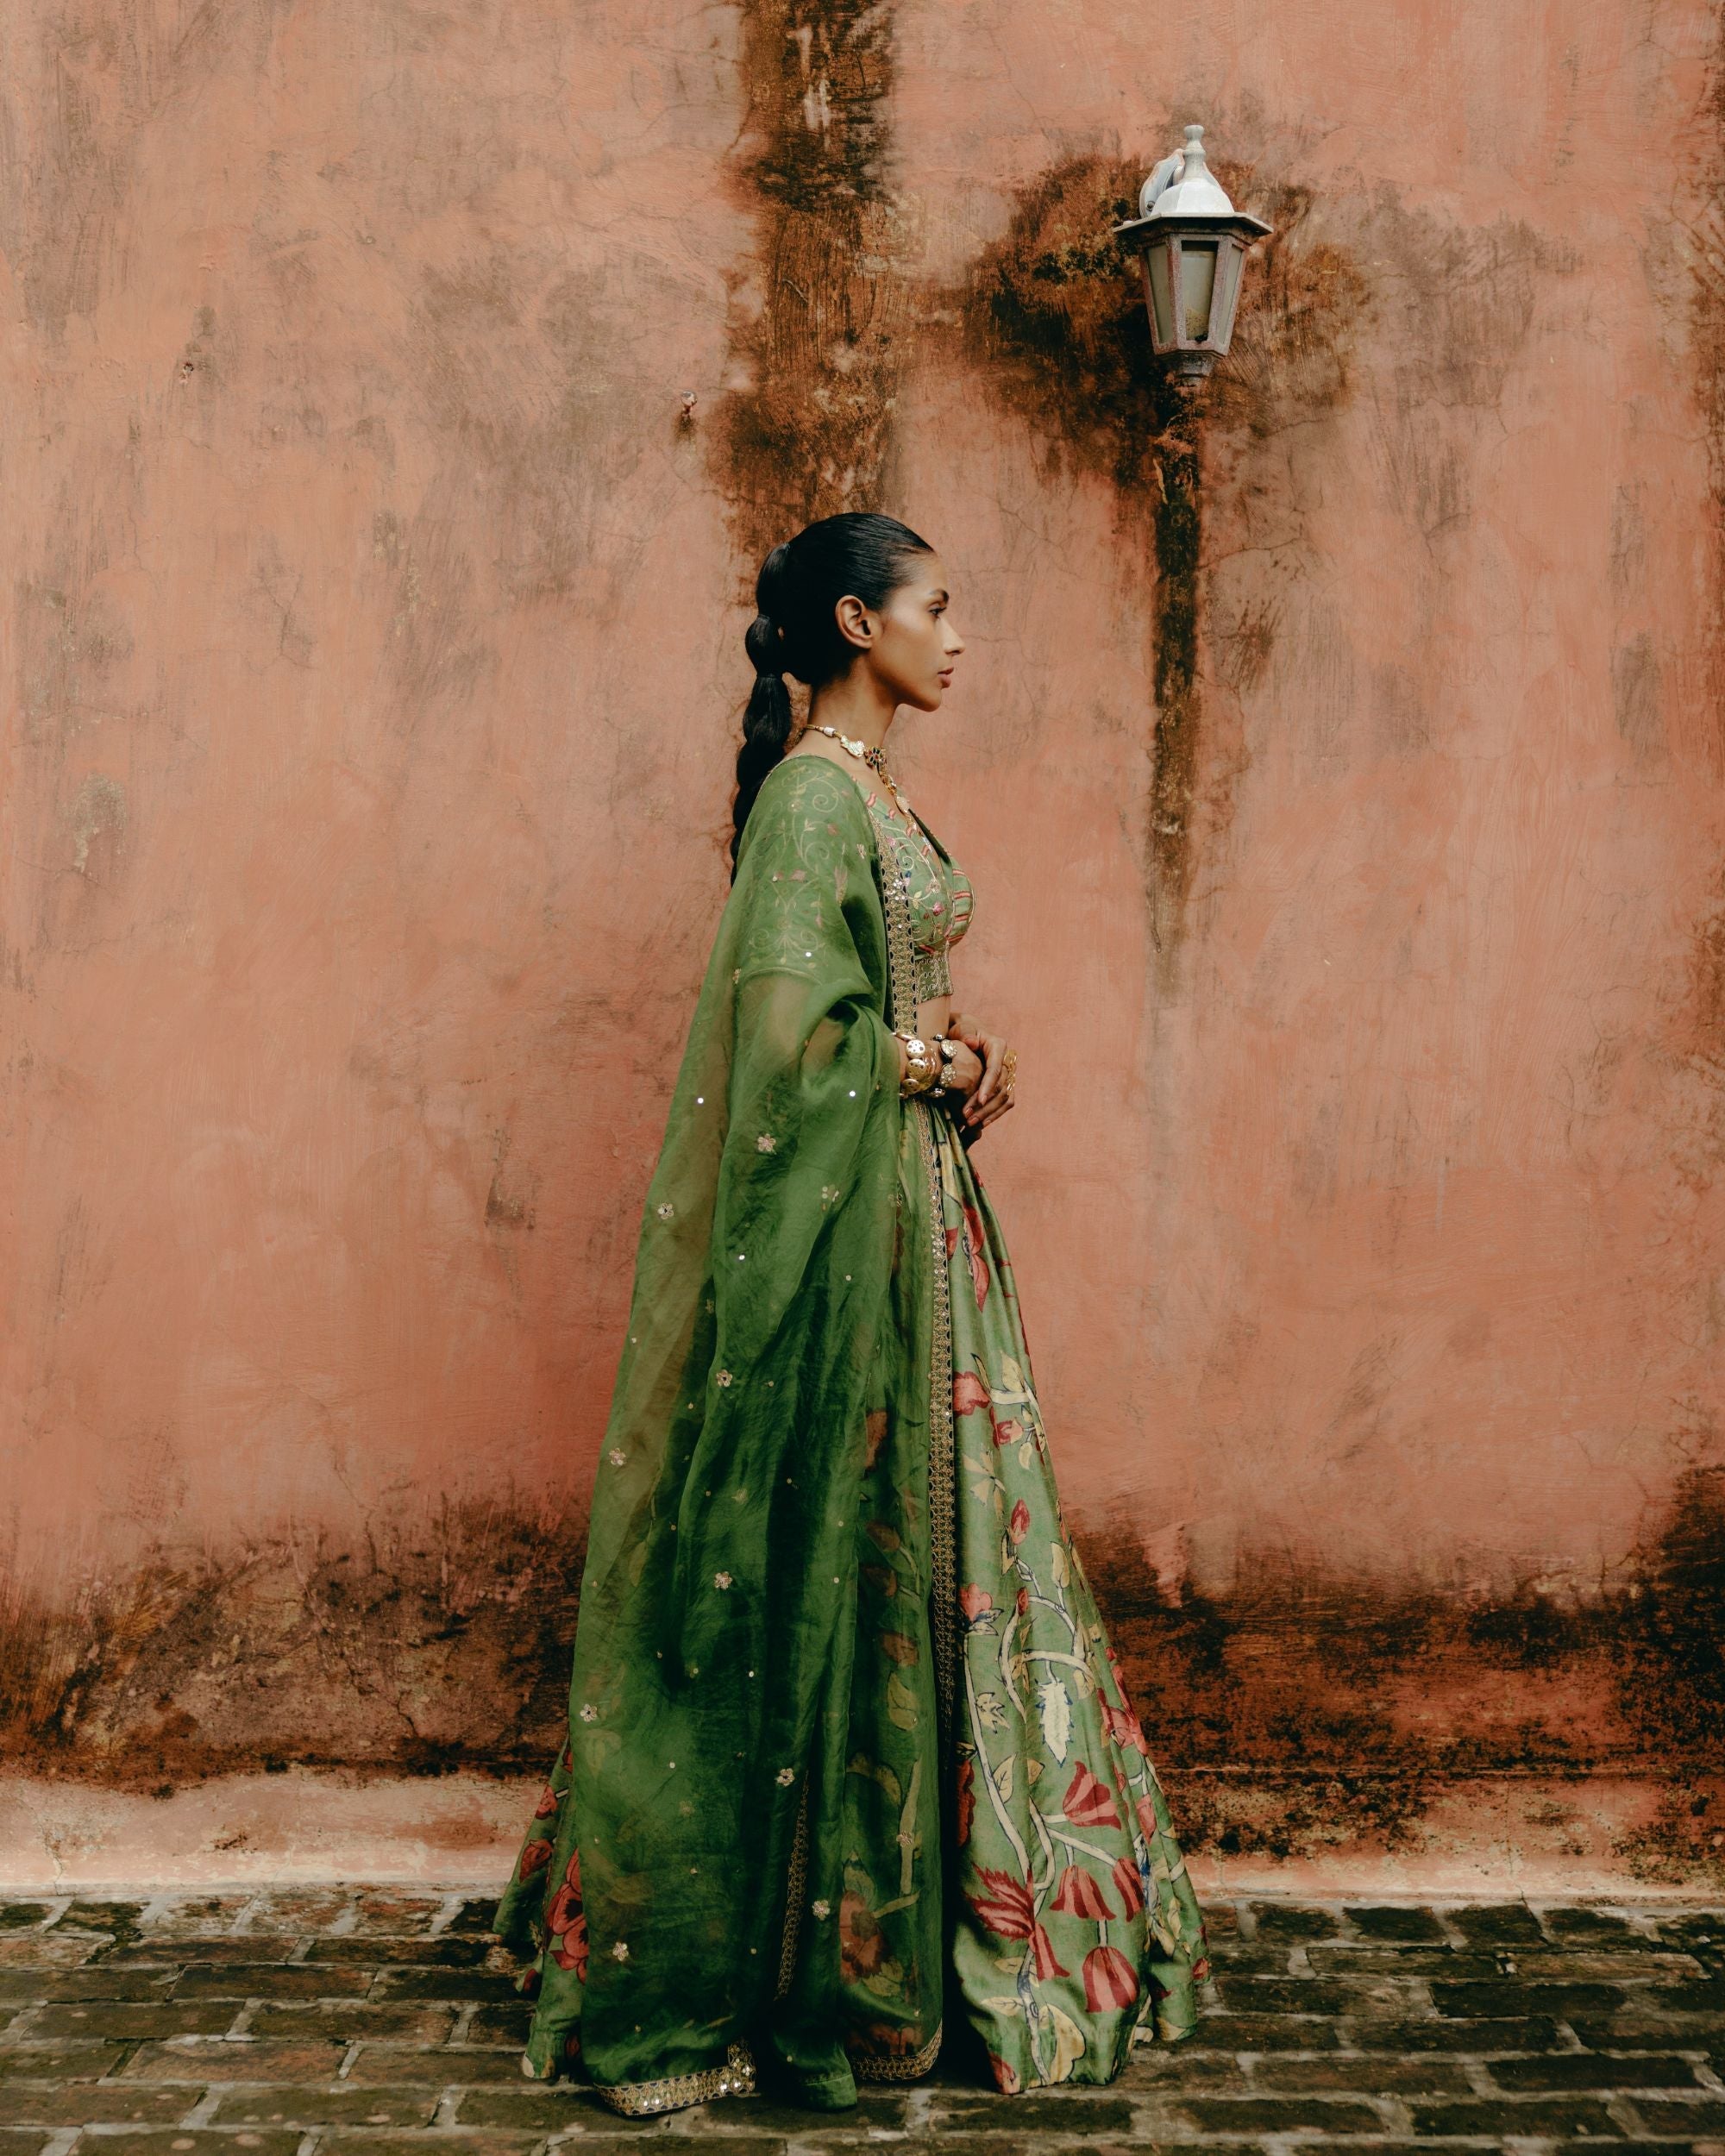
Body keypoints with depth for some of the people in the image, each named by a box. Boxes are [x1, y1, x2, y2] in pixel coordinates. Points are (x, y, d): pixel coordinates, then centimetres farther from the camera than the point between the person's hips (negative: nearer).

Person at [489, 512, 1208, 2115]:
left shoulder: (868, 788, 15)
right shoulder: (814, 793, -15)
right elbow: (787, 1013, -26)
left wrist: (952, 1051, 1)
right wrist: (932, 1059, -11)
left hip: (910, 1195, 10)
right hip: (845, 1214, -10)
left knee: (916, 1539, 15)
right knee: (848, 1550, -1)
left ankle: (906, 1904, 28)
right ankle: (833, 1933, 12)